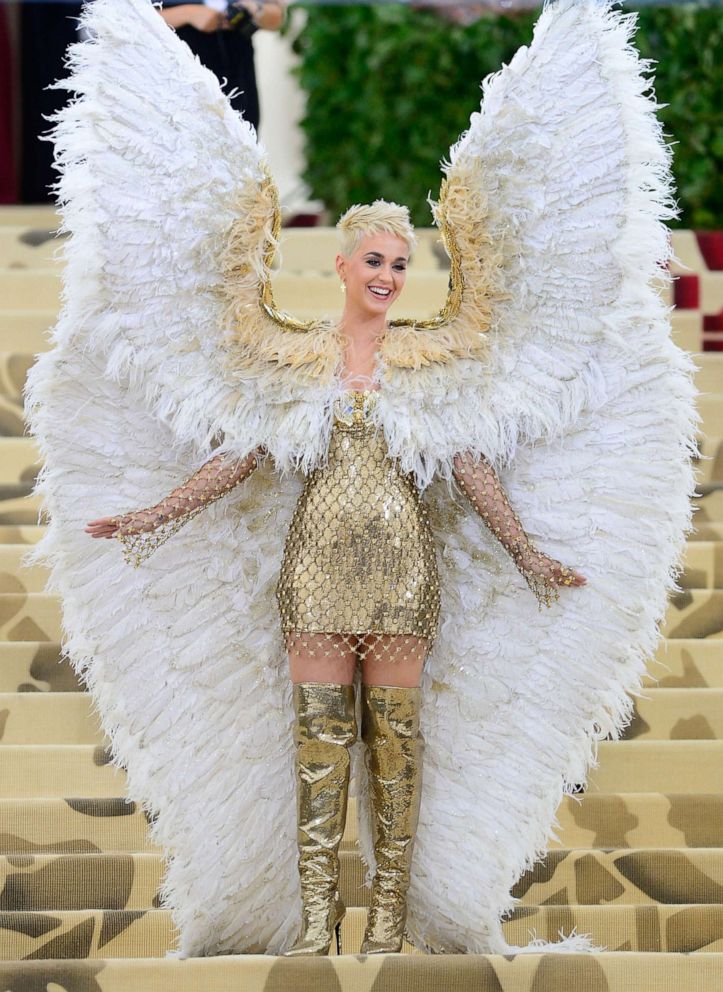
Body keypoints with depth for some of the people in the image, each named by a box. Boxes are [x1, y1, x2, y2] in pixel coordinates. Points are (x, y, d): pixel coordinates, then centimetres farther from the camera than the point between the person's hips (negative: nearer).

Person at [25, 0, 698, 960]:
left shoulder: (436, 357, 6)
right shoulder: (294, 356, 7)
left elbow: (472, 465, 6)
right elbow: (241, 456, 7)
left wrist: (532, 555, 2)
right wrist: (148, 516, 1)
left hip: (405, 566, 0)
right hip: (317, 565, 0)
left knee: (397, 733, -1)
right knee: (317, 732, -2)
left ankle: (391, 920, 3)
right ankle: (314, 924, -1)